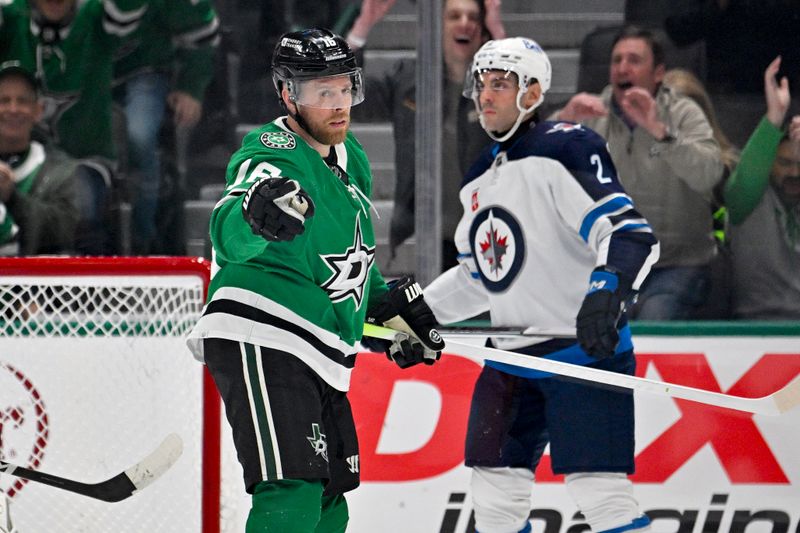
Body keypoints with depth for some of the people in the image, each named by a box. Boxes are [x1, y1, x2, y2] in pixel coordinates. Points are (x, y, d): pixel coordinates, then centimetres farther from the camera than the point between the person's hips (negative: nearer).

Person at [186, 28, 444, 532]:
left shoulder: (350, 158, 13)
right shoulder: (275, 158, -15)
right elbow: (229, 234, -36)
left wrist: (393, 304, 25)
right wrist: (256, 216, -57)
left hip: (319, 358, 10)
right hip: (261, 343, -10)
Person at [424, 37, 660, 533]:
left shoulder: (566, 149, -12)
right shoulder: (480, 180, 16)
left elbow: (629, 232, -22)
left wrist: (606, 291, -39)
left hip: (586, 347, -9)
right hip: (511, 358, 9)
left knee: (599, 487, -14)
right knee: (495, 491, 10)